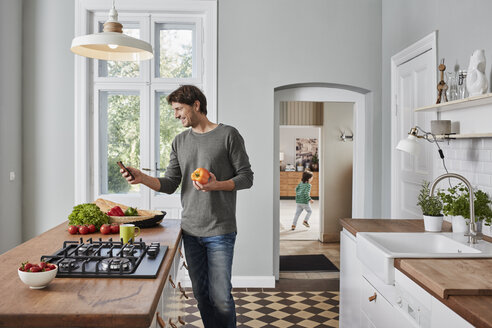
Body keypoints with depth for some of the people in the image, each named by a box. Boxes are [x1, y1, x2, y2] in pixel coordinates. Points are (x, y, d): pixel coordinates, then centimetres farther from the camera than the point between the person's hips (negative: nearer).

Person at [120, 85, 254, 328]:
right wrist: (142, 178, -8)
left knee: (221, 296, -4)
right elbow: (169, 185, 9)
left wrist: (217, 185, -19)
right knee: (201, 294, 11)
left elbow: (246, 178, -3)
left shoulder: (228, 135, -3)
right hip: (190, 230, 5)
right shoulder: (180, 142, 12)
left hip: (220, 231, -5)